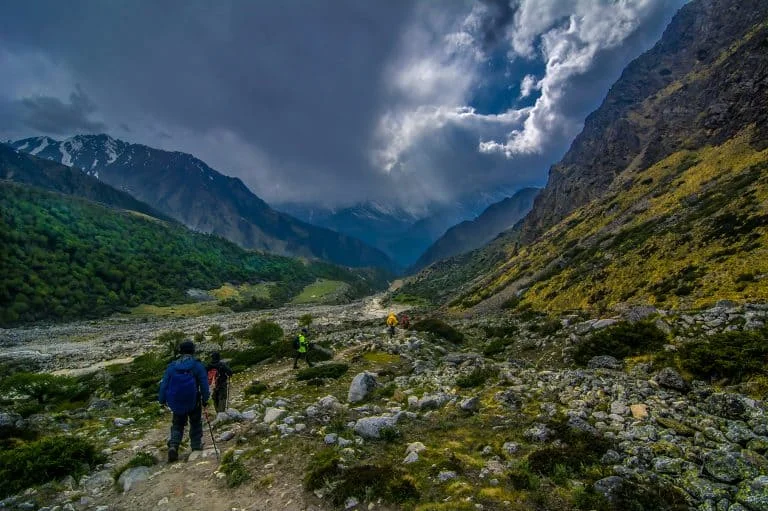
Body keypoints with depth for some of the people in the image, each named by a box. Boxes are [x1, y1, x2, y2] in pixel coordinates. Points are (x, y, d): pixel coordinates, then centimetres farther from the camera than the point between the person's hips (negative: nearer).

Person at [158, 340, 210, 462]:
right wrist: (205, 399, 2)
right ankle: (196, 446, 21)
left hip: (176, 402, 2)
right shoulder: (197, 365, -11)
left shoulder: (172, 366, -2)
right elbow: (204, 384, -9)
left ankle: (173, 446, -2)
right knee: (195, 423, 16)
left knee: (177, 425, 17)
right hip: (193, 402, -2)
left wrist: (162, 400, 11)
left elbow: (164, 384, 1)